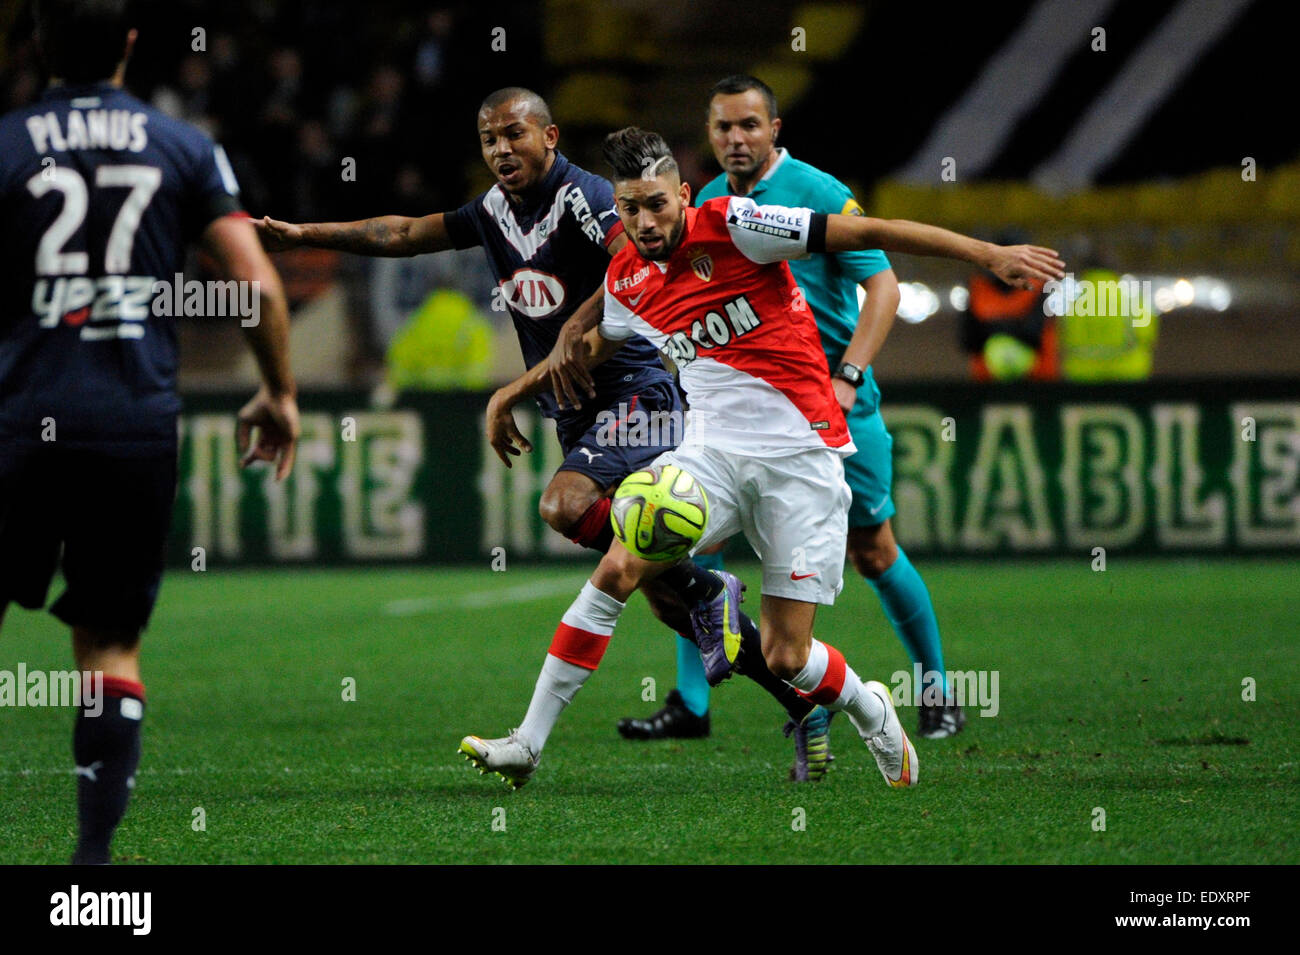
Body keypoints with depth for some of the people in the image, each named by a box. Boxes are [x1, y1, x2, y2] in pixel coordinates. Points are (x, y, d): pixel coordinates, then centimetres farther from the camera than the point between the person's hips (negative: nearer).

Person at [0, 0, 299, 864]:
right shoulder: (186, 149, 6)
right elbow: (257, 284, 2)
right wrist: (280, 391, 15)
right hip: (140, 426, 2)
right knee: (112, 646, 7)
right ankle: (96, 847, -2)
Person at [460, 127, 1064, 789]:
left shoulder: (731, 226, -12)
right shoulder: (626, 280, 6)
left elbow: (865, 234, -12)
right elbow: (598, 345, 30)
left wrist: (989, 255, -14)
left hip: (801, 458, -4)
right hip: (713, 454, 4)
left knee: (786, 659, -5)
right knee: (616, 571, -17)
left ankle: (867, 708, 29)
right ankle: (528, 743, -11)